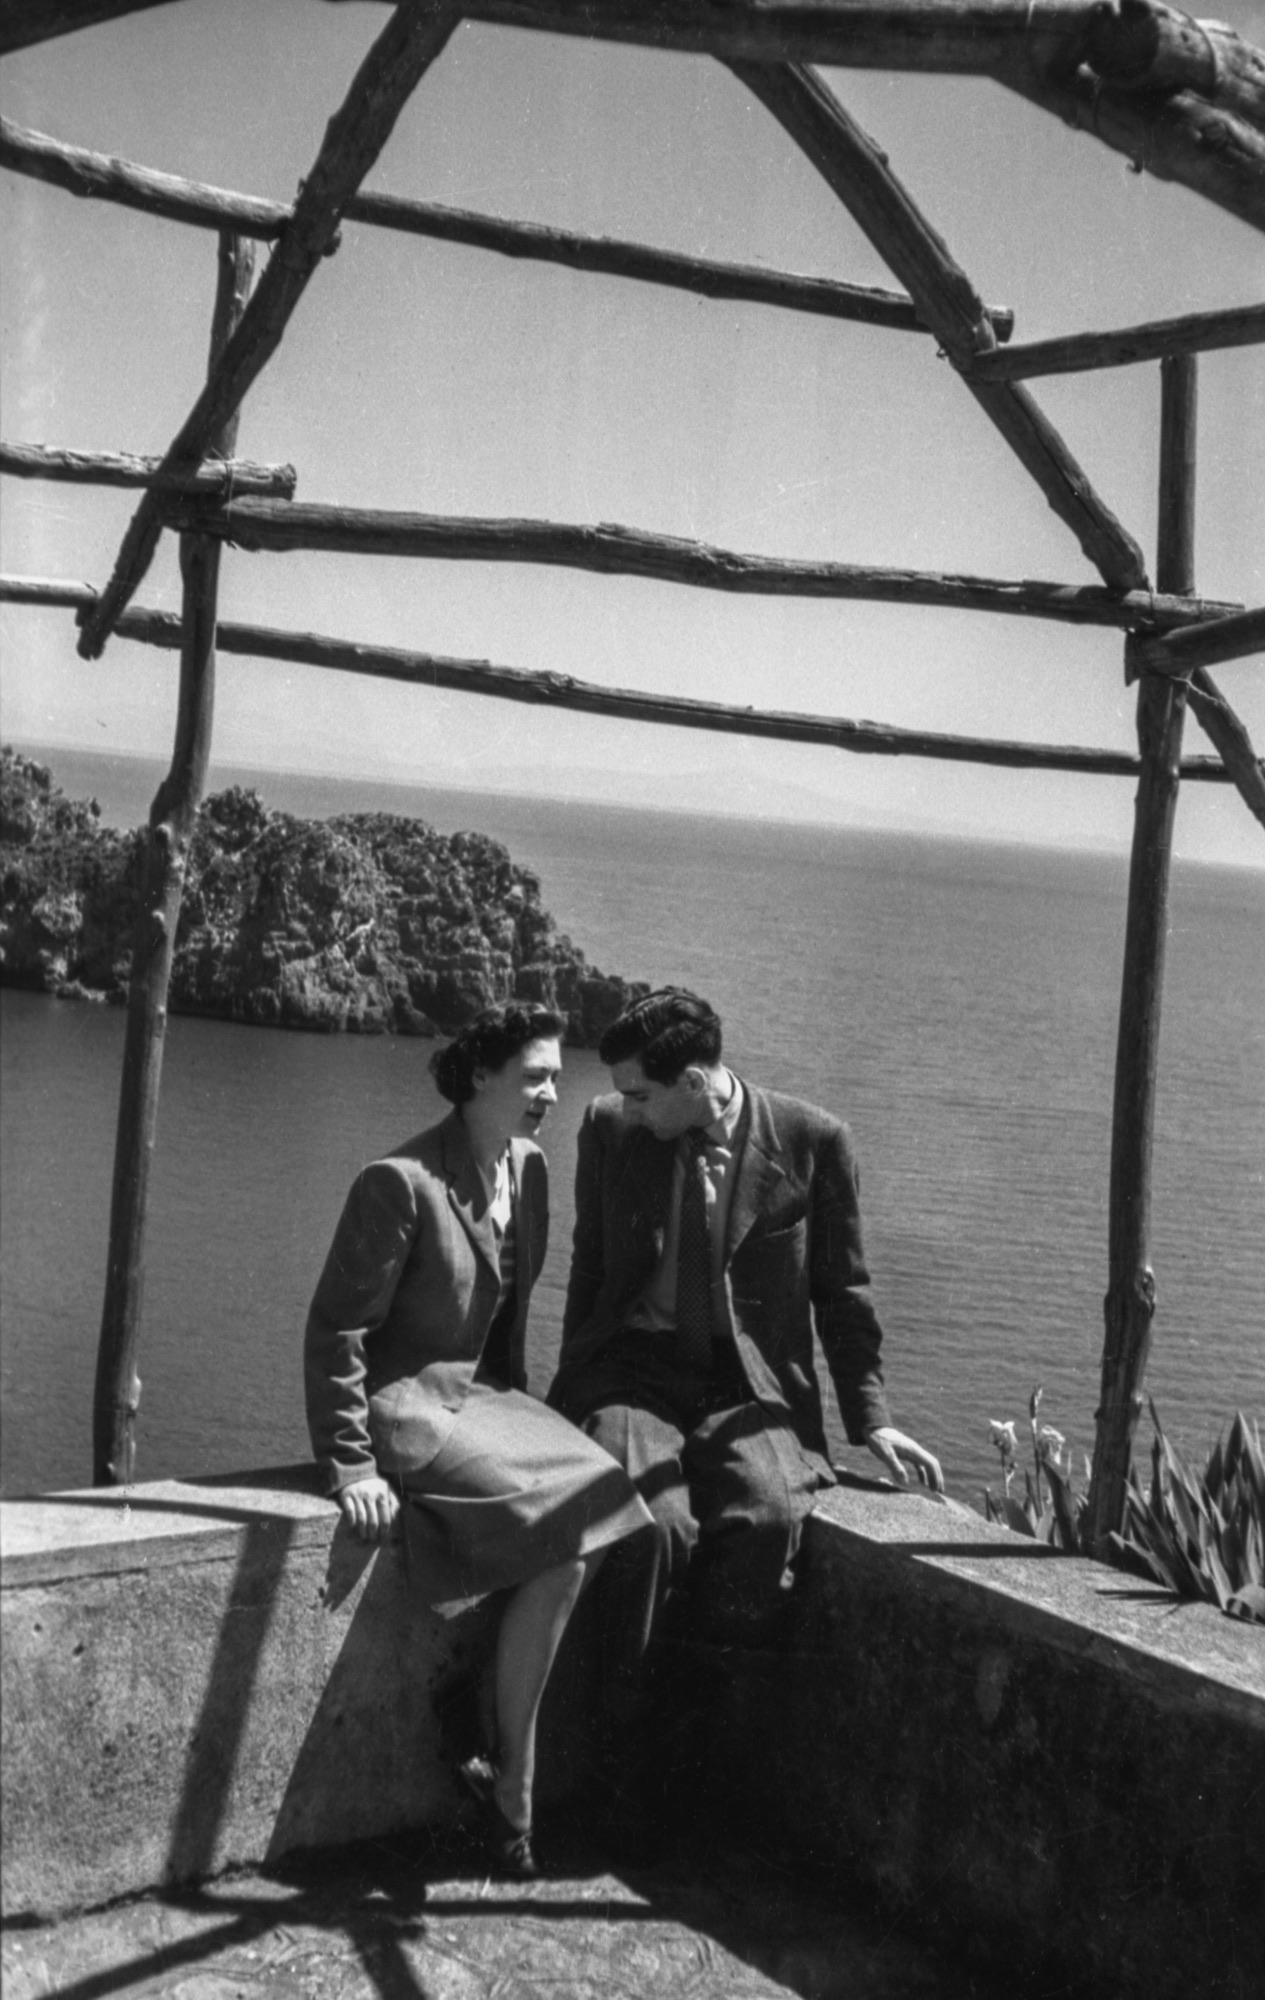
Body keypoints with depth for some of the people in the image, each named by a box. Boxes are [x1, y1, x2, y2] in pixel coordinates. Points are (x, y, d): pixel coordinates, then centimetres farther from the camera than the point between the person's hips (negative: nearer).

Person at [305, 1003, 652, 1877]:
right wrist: (351, 1463, -16)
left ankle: (508, 1772, -7)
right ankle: (511, 1781, -7)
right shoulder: (401, 1182, -17)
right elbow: (336, 1328, -14)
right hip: (401, 1402, -7)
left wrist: (518, 1407, 12)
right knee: (562, 1534, -23)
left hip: (481, 1394, 7)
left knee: (575, 1544, -18)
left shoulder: (529, 1169, 5)